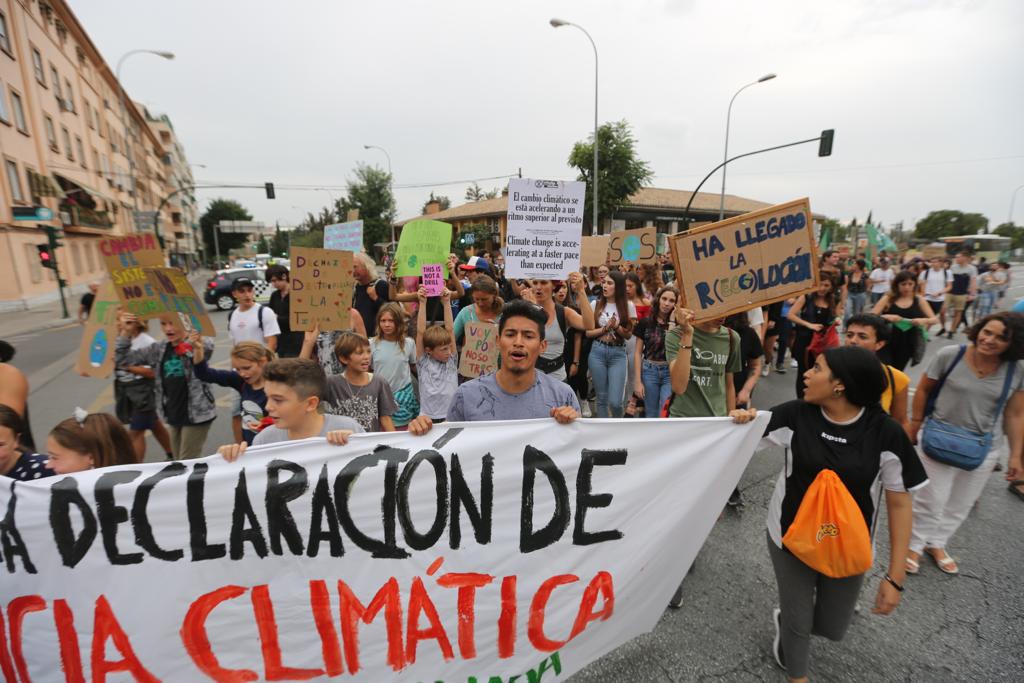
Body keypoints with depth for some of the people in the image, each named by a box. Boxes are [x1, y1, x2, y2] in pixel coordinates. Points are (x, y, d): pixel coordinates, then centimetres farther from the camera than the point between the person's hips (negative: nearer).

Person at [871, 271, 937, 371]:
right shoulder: (888, 299, -6)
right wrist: (886, 317, -29)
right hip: (887, 343, -3)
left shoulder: (919, 299, 2)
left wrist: (924, 320, -19)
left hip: (907, 344, 3)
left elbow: (935, 319, 2)